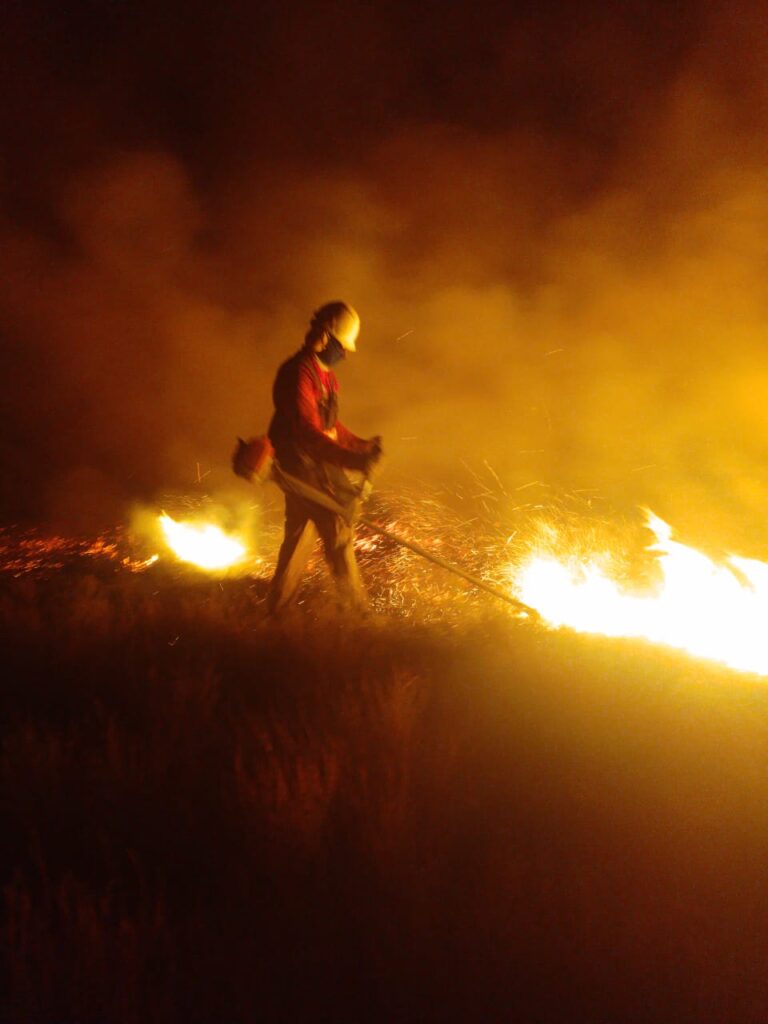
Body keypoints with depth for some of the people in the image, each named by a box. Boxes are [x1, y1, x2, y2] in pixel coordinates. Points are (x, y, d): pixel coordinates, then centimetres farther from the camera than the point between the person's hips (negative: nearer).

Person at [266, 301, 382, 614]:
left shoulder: (323, 372, 14)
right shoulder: (299, 373, -20)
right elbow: (308, 431, -28)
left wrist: (360, 445, 9)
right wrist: (351, 459, -36)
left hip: (320, 465, 11)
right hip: (304, 467, -11)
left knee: (301, 536, 16)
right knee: (338, 534, -9)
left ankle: (277, 608, 26)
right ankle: (355, 609, -2)